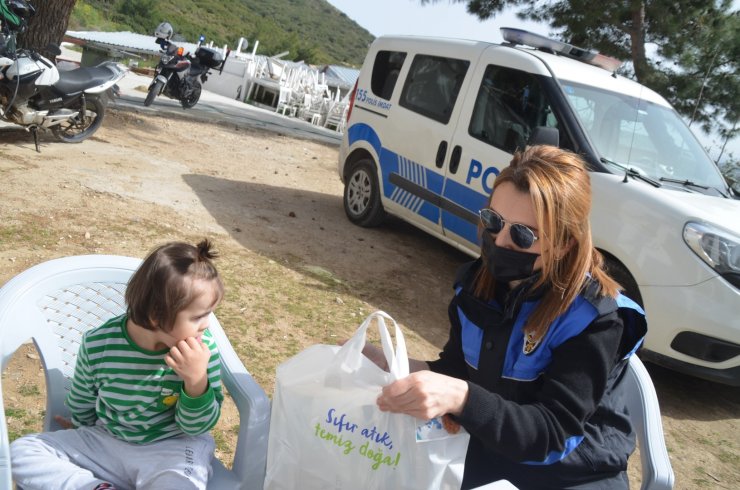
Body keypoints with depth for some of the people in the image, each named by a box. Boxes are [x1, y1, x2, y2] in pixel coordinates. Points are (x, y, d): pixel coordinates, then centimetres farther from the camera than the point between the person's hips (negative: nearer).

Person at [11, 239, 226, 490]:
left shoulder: (203, 346, -18)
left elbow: (197, 427, -13)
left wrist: (197, 379, -29)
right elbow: (81, 405, 7)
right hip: (103, 443, 3)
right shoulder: (98, 344, -15)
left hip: (171, 450, -2)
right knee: (21, 452, -9)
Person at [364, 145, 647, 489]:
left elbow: (552, 434, -26)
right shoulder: (477, 283, -6)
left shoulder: (593, 319, -22)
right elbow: (454, 370, 5)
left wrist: (460, 399, -41)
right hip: (488, 450, 5)